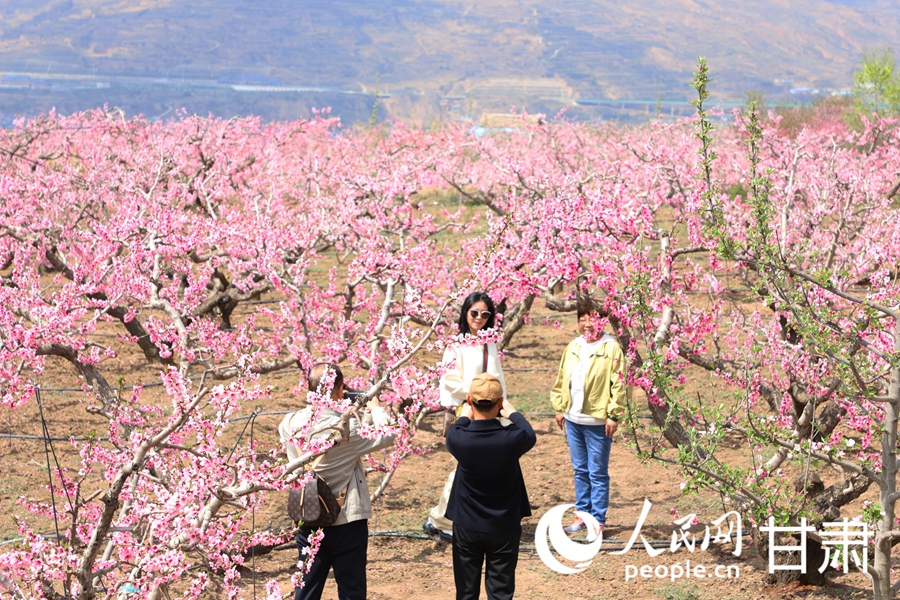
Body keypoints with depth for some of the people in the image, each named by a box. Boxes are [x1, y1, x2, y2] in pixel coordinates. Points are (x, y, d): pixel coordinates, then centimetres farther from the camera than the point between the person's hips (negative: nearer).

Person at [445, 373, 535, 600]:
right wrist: (512, 413, 22)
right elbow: (530, 434, 4)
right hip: (504, 528, -1)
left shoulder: (459, 439, -20)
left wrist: (465, 417, 26)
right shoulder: (512, 438, -22)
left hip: (466, 527, 1)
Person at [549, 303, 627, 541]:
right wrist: (559, 408, 13)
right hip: (573, 419, 6)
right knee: (580, 470, 15)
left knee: (597, 473, 1)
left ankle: (598, 521, 8)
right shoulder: (573, 347, 10)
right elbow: (561, 379, 16)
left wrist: (614, 415, -14)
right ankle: (582, 515, 25)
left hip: (597, 421, -6)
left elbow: (618, 385, -11)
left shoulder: (611, 348, -9)